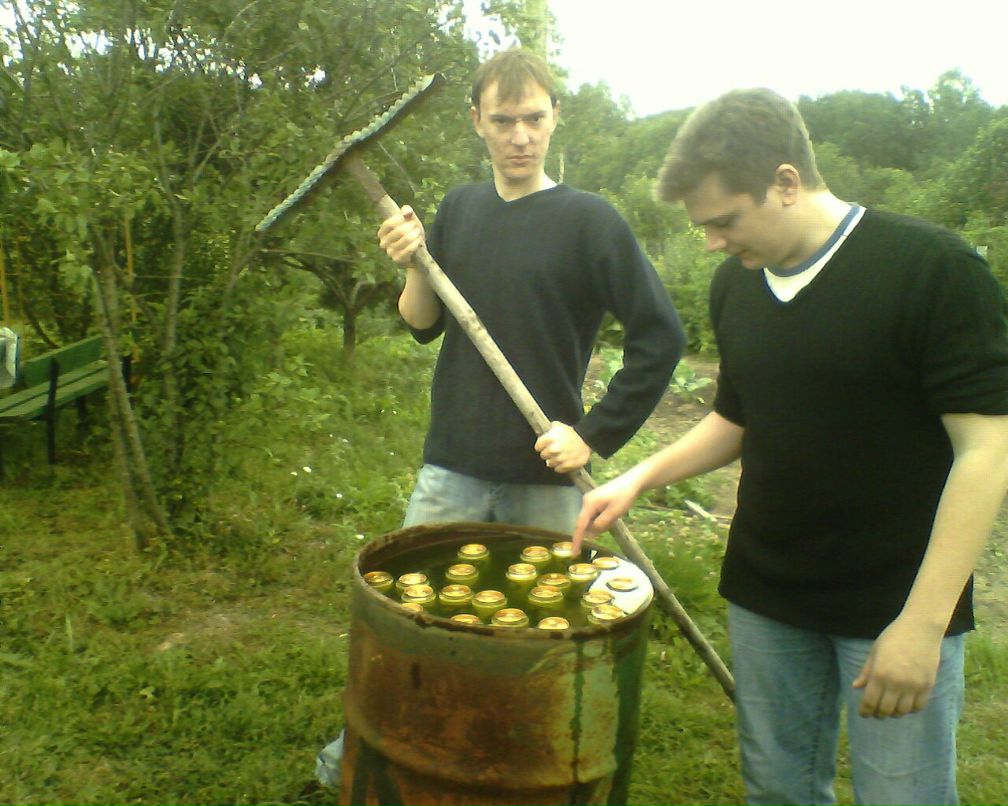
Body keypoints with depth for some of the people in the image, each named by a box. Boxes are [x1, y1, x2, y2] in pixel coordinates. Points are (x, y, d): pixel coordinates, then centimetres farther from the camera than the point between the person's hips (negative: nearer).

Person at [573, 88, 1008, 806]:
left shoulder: (932, 269, -14)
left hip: (897, 605, -5)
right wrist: (639, 478, 2)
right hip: (765, 596, 5)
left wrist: (923, 622, -18)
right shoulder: (736, 285, 4)